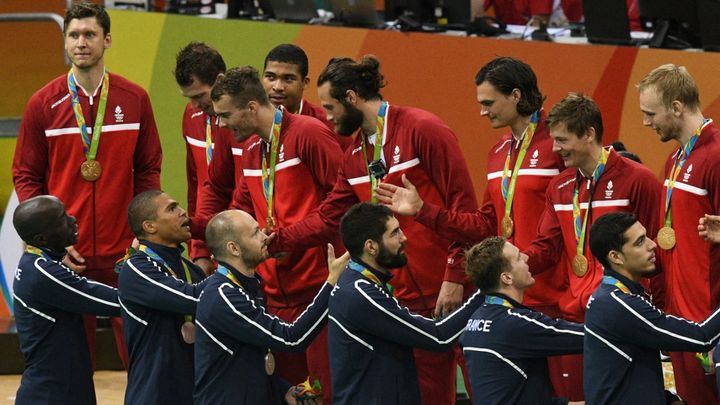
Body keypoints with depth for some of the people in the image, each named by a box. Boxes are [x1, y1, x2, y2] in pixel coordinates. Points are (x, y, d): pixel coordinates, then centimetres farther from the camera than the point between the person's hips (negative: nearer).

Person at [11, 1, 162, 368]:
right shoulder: (43, 104, 0)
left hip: (123, 254, 0)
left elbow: (148, 171, 8)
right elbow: (25, 177, 3)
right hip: (67, 256, 0)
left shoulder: (135, 100, 2)